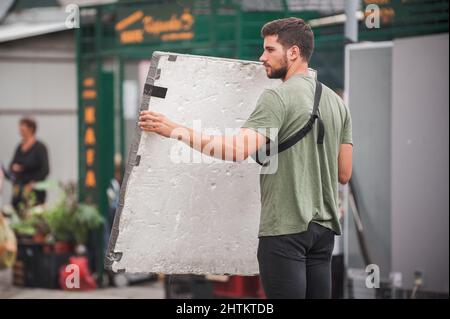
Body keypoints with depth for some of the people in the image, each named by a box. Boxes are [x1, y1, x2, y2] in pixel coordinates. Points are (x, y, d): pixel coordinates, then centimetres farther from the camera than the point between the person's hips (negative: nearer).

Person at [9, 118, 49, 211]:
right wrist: (13, 167, -5)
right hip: (18, 190, 6)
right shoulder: (20, 147, 12)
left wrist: (32, 184, -14)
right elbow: (11, 166, 19)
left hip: (34, 192, -6)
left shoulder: (40, 147, -6)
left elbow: (45, 170, -9)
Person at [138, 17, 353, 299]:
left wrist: (175, 130, -17)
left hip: (286, 227, -7)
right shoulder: (337, 103, 12)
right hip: (324, 227, 7)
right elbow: (344, 174, 13)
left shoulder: (279, 98, -10)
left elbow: (239, 150, -22)